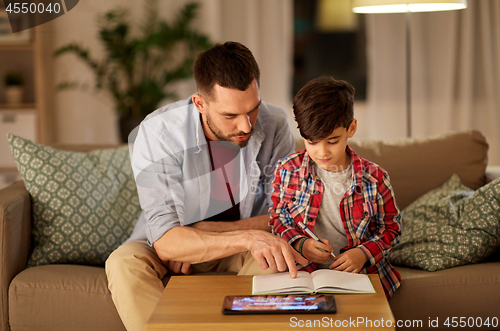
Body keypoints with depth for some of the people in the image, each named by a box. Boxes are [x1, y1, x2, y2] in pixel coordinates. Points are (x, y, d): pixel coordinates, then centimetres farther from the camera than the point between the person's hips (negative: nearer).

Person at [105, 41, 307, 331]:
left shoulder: (274, 125, -15)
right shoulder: (158, 133, -24)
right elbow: (165, 242, -29)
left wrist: (203, 231, -21)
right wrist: (247, 238, -43)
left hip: (239, 253, 2)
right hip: (172, 252, -1)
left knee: (274, 260, -31)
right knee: (124, 264, -32)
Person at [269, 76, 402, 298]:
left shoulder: (374, 178, -4)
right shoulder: (288, 170, -1)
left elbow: (391, 227, 8)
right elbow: (278, 219, 10)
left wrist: (363, 253, -9)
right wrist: (300, 244, -9)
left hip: (360, 274, -1)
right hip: (304, 273, 1)